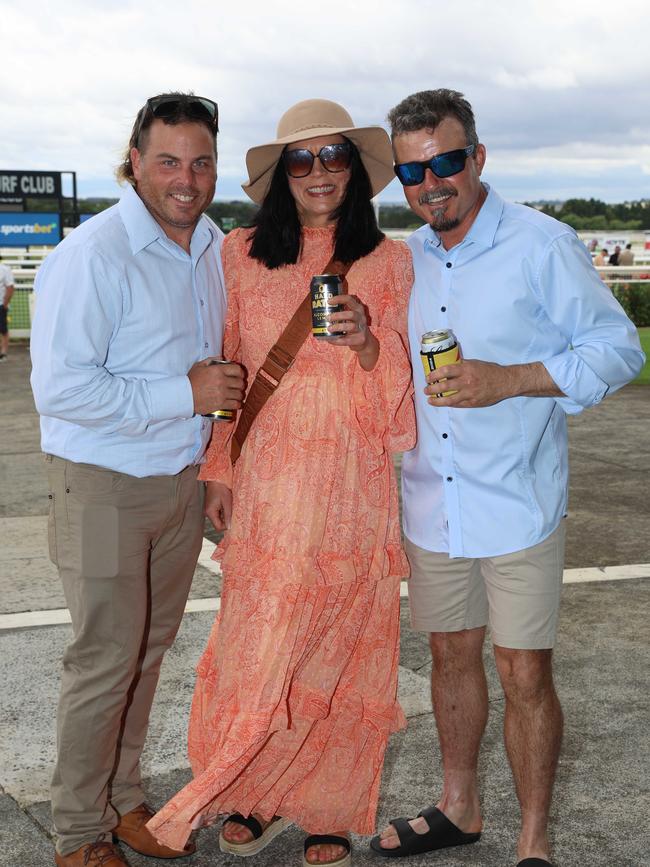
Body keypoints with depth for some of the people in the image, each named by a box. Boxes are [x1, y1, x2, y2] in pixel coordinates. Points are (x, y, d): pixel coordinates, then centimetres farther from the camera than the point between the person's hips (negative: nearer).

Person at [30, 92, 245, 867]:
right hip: (104, 489, -7)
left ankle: (123, 799, 34)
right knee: (106, 662, 1)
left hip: (182, 482, 7)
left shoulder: (213, 247, 6)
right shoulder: (92, 256, -19)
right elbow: (60, 388, -25)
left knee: (148, 651, 16)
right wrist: (185, 393, -24)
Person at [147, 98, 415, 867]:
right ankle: (255, 793, 25)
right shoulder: (242, 255, 4)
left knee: (340, 645, 6)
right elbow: (226, 371, 8)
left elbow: (400, 383, 2)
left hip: (351, 484, 0)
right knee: (258, 639, 4)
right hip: (265, 483, 1)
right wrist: (218, 470, 5)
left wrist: (366, 341, -19)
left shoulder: (387, 261, 2)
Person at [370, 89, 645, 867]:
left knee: (524, 673, 1)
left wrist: (510, 380, -22)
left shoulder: (542, 246, -9)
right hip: (431, 504, 5)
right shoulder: (404, 261, 8)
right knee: (451, 656, 17)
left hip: (515, 504, -5)